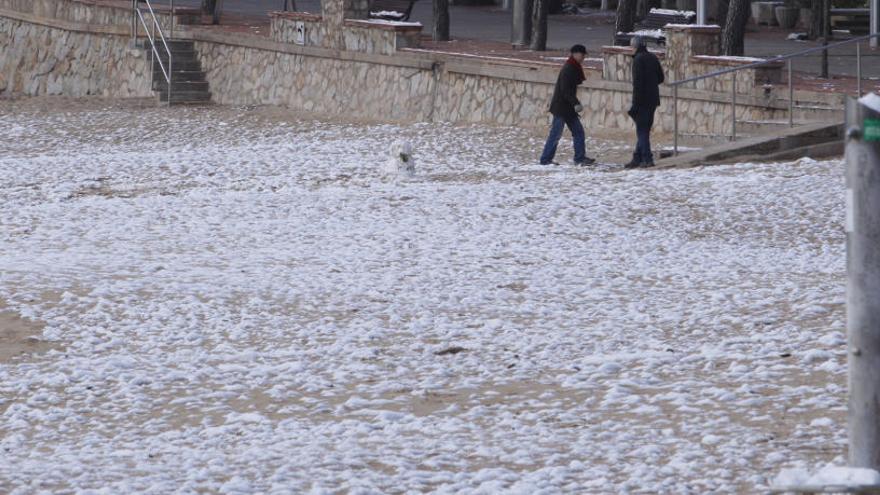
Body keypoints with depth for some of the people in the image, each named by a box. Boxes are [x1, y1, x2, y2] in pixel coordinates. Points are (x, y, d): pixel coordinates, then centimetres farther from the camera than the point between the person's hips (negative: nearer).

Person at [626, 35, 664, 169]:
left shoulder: (638, 59, -14)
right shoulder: (653, 58, 9)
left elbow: (637, 82, -18)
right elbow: (660, 78, 14)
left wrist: (635, 103, -16)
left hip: (643, 100, -8)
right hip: (653, 100, 8)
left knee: (642, 130, -2)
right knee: (645, 129, 13)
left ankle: (647, 159, -5)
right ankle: (637, 158, 18)